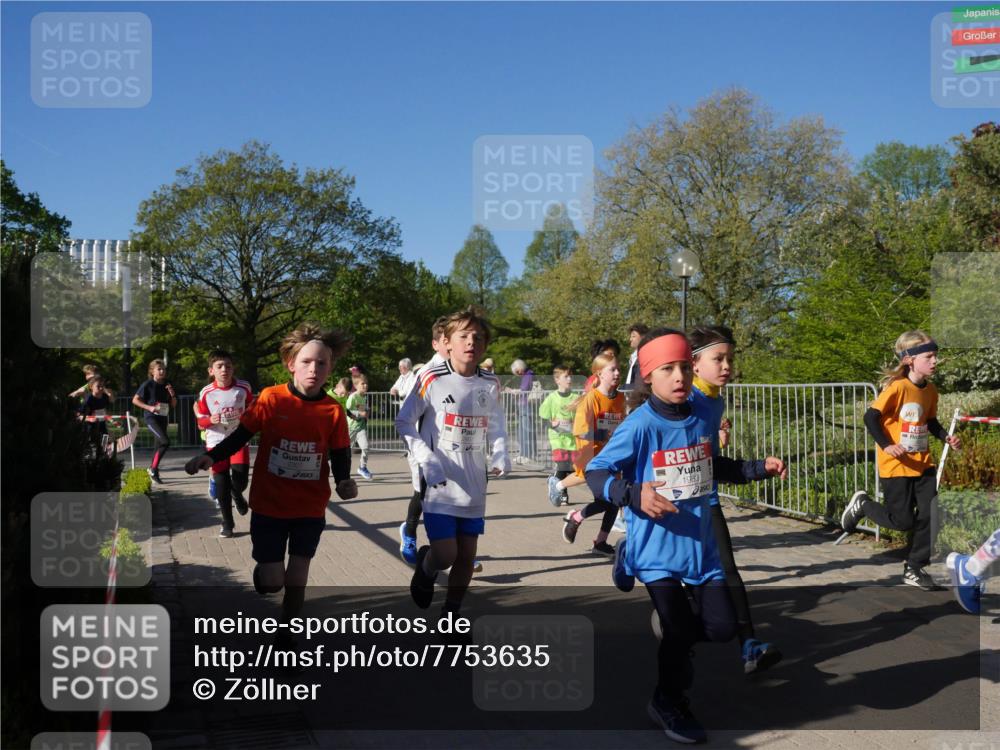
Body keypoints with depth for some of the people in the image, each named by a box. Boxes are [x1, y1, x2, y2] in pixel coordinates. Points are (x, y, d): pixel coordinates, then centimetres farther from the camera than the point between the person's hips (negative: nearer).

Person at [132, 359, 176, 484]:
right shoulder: (148, 384, -8)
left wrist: (172, 394, -8)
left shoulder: (167, 385, 7)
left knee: (159, 445, 11)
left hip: (163, 418, 6)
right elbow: (135, 400, -6)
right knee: (165, 442, -21)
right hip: (151, 417, -6)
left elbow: (174, 404, 11)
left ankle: (153, 471, 26)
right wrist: (149, 407, -16)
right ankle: (153, 469, -9)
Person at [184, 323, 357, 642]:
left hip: (310, 508, 1)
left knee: (297, 576, 6)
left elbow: (339, 455, -1)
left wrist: (344, 481, -21)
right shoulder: (271, 399, -10)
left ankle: (285, 633, 29)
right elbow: (242, 435, -3)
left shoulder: (333, 410, -7)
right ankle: (265, 567, 37)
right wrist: (211, 457, -17)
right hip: (269, 504, -1)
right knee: (270, 583, 0)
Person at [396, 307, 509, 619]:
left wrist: (501, 456, -3)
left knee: (467, 556, 8)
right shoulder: (432, 379, -10)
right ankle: (425, 568, 26)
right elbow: (404, 422, -4)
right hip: (439, 484, -4)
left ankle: (451, 614, 28)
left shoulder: (491, 385, 3)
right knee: (444, 555, -10)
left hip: (474, 487, 4)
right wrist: (428, 460, -15)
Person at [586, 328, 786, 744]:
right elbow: (595, 473, -15)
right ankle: (668, 703, 31)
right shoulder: (640, 425, -17)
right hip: (656, 547, -5)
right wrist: (634, 494, -32)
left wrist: (759, 468, 8)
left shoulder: (702, 417, 1)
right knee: (677, 629, 3)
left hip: (699, 543, 5)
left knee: (722, 626, 8)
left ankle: (674, 644, 41)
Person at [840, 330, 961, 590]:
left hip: (922, 464, 7)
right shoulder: (897, 387, -18)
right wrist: (886, 445, -27)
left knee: (929, 515, 2)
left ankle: (914, 569, 16)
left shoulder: (930, 390, 5)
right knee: (902, 521, -2)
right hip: (895, 466, -7)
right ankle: (862, 505, 25)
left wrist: (947, 437, 2)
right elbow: (871, 417, -18)